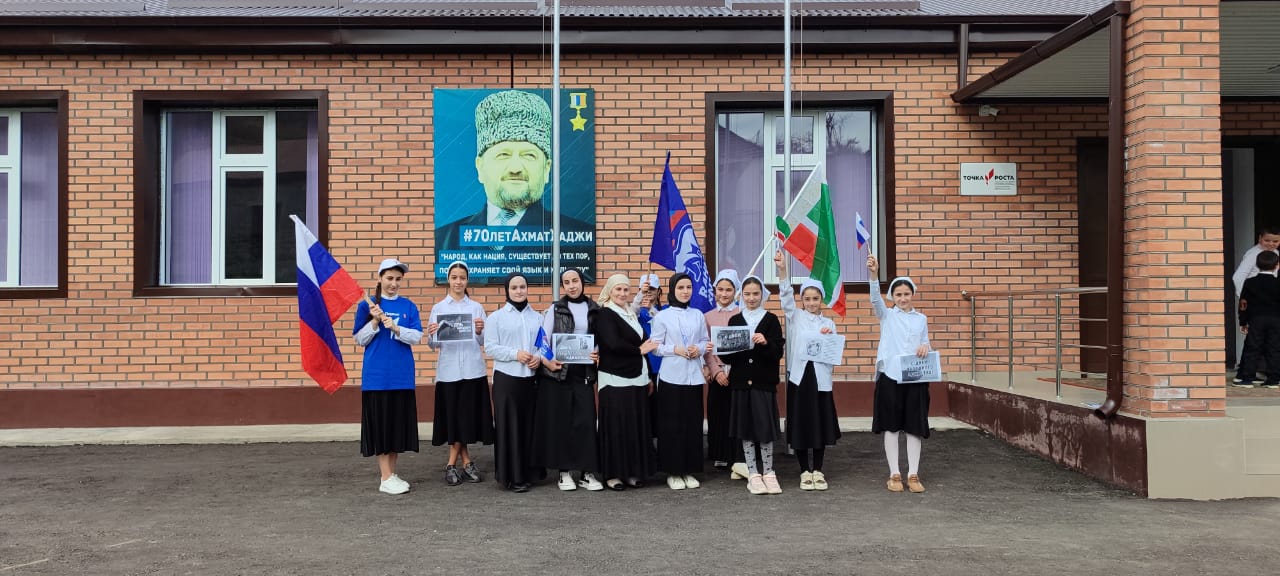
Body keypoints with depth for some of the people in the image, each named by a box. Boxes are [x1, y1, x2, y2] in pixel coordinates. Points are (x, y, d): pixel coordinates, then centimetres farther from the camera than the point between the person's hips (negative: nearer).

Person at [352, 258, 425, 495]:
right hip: (376, 375, -2)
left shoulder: (409, 306, 6)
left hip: (402, 375, 3)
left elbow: (417, 336, -2)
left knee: (399, 423, 7)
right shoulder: (367, 305, 1)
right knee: (380, 424, -1)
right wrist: (374, 322, -14)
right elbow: (360, 340, 1)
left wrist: (395, 327, -17)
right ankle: (386, 478, 4)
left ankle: (392, 473, 19)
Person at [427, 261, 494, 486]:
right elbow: (433, 344, 2)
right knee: (453, 415, 1)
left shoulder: (476, 307, 7)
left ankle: (453, 464, 11)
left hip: (472, 370, 0)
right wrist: (431, 335, -19)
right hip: (448, 370, 0)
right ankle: (466, 462, 13)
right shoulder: (438, 308, 6)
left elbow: (484, 342, 3)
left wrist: (480, 331, -17)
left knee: (467, 415, 1)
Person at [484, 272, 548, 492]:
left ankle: (529, 472, 15)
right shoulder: (496, 317, 1)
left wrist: (539, 358, -9)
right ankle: (512, 476, 5)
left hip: (532, 378, 3)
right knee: (509, 427, -1)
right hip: (506, 378, -3)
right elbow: (490, 348, -5)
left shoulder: (537, 317, 11)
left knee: (530, 426, 5)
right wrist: (515, 354, -16)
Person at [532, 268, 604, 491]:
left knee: (586, 420, -2)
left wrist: (598, 353, -7)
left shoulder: (594, 310, 8)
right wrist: (546, 361, -17)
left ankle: (587, 472, 6)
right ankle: (564, 472, 11)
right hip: (558, 371, -1)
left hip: (584, 372, 1)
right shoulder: (555, 309, 3)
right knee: (559, 421, 2)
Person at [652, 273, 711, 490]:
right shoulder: (662, 316, 0)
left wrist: (699, 349, -7)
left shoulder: (698, 315, 10)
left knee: (693, 423, 4)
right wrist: (676, 350, -15)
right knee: (672, 425, -1)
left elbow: (706, 341, 13)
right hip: (671, 376, -3)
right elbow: (655, 346, -2)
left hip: (694, 376, 3)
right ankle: (673, 472, 8)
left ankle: (689, 470, 15)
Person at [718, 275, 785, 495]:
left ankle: (768, 472, 13)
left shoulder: (771, 320, 2)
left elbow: (778, 353, -4)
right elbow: (726, 356, 8)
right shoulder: (734, 321, 8)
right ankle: (753, 474, 13)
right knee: (746, 429, 4)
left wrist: (766, 343, -21)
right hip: (741, 382, 2)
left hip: (764, 382, -2)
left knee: (766, 428, -1)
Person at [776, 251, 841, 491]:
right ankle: (805, 471, 14)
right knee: (800, 425, 2)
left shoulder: (828, 323, 8)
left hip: (820, 378, 1)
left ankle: (818, 470, 18)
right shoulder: (795, 317, 4)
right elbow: (786, 296, -12)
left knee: (820, 425, 5)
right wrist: (782, 270, -26)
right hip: (799, 376, -1)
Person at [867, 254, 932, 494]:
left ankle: (913, 474, 10)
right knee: (891, 426, 1)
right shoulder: (886, 315, 3)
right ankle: (894, 474, 9)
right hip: (890, 376, -2)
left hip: (915, 377, 2)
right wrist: (874, 274, -33)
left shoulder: (921, 318, 11)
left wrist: (925, 348, -10)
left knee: (914, 426, 3)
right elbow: (875, 299, -16)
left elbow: (925, 345, 16)